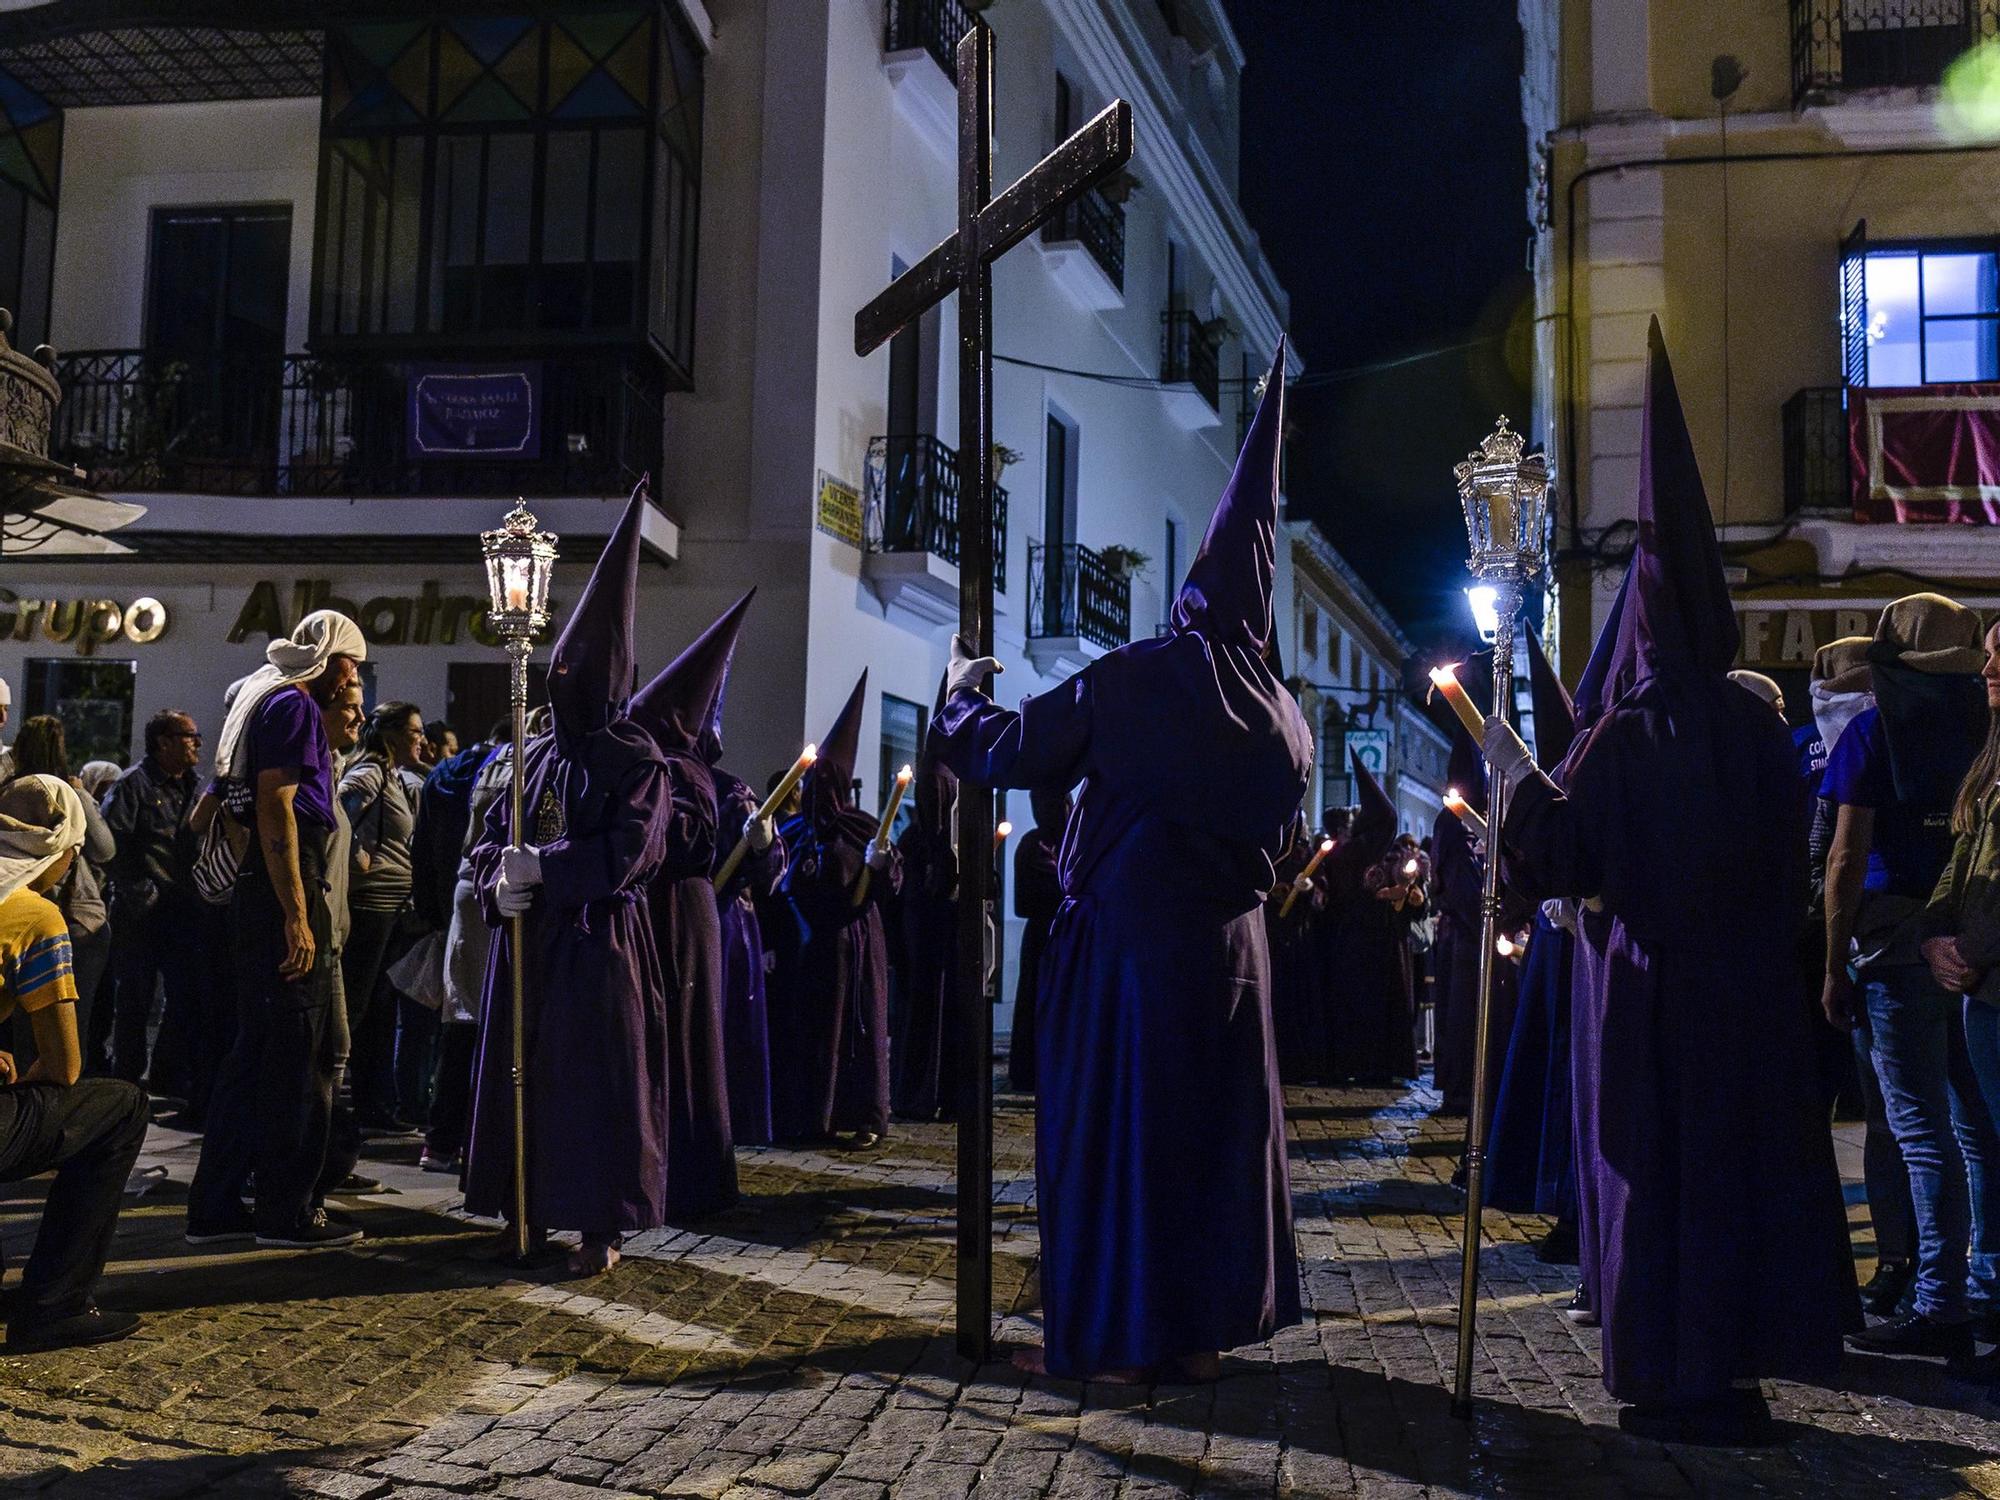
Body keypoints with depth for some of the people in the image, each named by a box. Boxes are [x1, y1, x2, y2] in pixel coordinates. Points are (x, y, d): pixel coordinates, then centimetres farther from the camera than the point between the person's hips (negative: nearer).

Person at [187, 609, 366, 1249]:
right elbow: (276, 808, -19)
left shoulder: (270, 704, 21)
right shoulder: (293, 706, -9)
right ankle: (286, 1212, 2)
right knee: (297, 1059, -4)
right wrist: (297, 917, -23)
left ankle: (214, 1208, 17)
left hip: (260, 898, 10)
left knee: (256, 1054, 13)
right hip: (285, 895, -10)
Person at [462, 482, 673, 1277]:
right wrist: (498, 881, -8)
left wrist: (543, 867, -16)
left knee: (596, 1079, -3)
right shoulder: (536, 754, 13)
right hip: (527, 940, 6)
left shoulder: (636, 758, -4)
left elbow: (632, 851, -15)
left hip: (598, 941, -6)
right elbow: (487, 837, 13)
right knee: (524, 1072, 6)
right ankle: (533, 1208, 18)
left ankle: (601, 1225, 5)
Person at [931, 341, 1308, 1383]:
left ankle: (1107, 1337, 9)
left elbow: (1005, 752, -3)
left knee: (1106, 1125, 4)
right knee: (1214, 1123, 12)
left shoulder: (1125, 680, -11)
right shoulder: (1282, 718, 3)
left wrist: (962, 691, 16)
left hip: (1124, 936, -4)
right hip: (1228, 944, 5)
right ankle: (1200, 1328, 20)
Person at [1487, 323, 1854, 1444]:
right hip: (1750, 988, 5)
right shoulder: (1762, 730, 2)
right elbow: (1794, 868, 11)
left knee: (1657, 1169, 4)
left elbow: (1557, 858, -12)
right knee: (1749, 1155, 13)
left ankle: (1683, 1381, 10)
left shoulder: (1627, 737, -13)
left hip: (1649, 989, -5)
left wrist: (1517, 773, -1)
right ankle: (1742, 1366, 20)